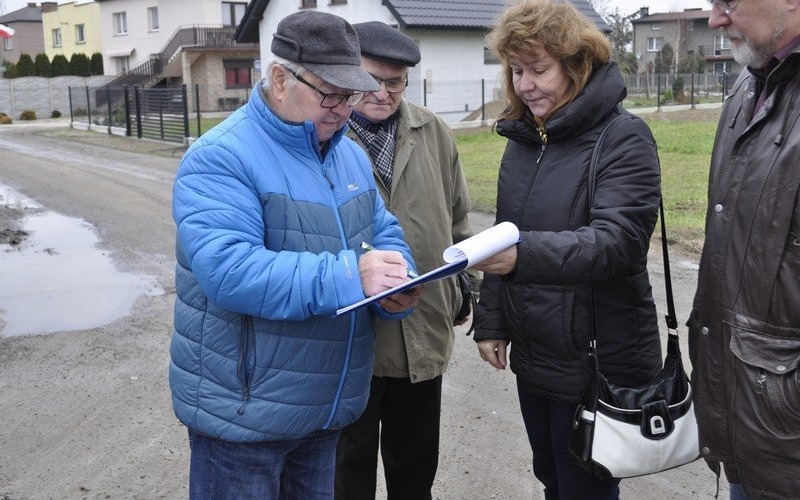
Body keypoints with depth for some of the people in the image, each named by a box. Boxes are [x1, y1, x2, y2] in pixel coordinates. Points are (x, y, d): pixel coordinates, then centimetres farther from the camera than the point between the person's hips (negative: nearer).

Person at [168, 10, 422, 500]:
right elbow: (226, 270, -30)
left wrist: (398, 283, -13)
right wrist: (346, 276, -35)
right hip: (243, 410, -7)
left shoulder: (351, 155, 7)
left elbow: (385, 233, 10)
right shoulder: (221, 158, -19)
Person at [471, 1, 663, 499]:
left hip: (600, 362, -6)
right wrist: (491, 322, 8)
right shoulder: (522, 139, 7)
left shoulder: (624, 137, -14)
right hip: (533, 357, 6)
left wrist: (524, 255, -42)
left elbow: (618, 239, -27)